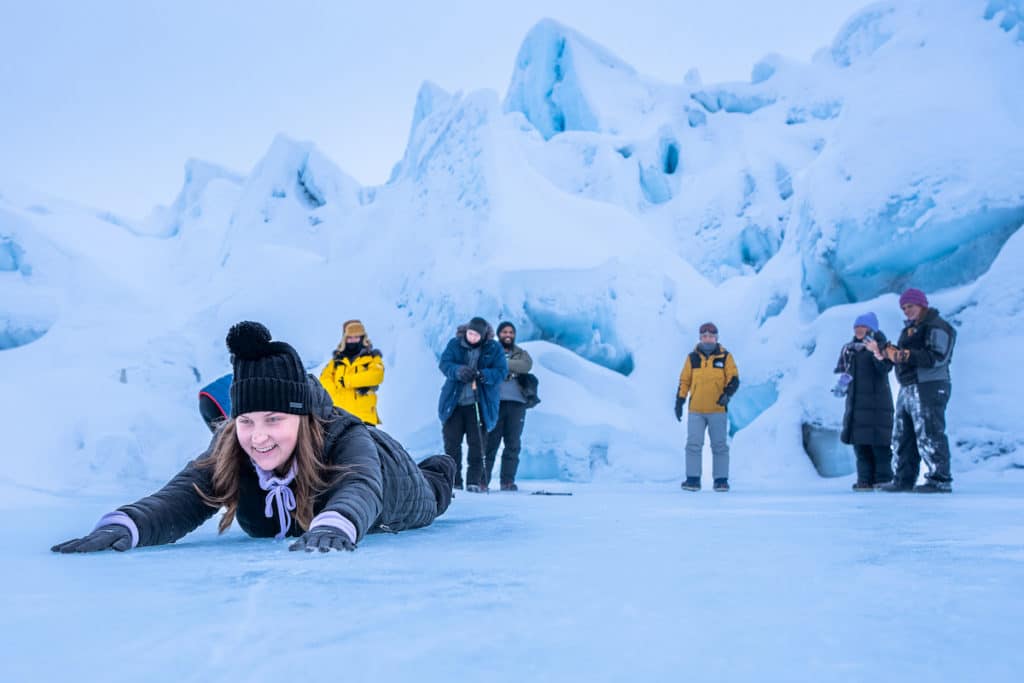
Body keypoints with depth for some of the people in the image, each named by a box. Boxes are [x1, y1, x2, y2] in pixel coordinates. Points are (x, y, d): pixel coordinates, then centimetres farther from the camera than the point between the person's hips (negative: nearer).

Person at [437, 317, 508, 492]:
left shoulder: (494, 349, 0)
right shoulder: (455, 344, 2)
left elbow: (501, 371, -6)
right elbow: (444, 364, -7)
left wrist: (484, 375, -26)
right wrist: (458, 371, -28)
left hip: (479, 404, -2)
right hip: (454, 401, 2)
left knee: (477, 443, -4)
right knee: (451, 442, 4)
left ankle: (474, 481, 4)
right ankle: (453, 480, 14)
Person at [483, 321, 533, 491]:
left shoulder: (521, 354, 17)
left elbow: (526, 366, -6)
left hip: (516, 403, 2)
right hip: (495, 401, -2)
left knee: (513, 444, 2)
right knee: (490, 442, -4)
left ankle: (508, 480, 8)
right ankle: (483, 480, 0)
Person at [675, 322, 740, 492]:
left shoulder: (725, 357, 2)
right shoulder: (692, 358, 6)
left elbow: (734, 379, -1)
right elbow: (684, 381, 9)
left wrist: (727, 394, -19)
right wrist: (679, 402, 5)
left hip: (718, 410, -1)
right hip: (696, 410, 1)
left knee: (720, 446, 4)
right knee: (693, 444, -3)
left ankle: (721, 480, 11)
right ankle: (693, 479, 3)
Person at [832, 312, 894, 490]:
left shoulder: (881, 346, -4)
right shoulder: (849, 349, 14)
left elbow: (885, 368, -19)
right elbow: (842, 370, 22)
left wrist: (876, 352, -35)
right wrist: (841, 383, 3)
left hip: (876, 400, -6)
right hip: (856, 401, 6)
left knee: (878, 441, -7)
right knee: (859, 442, 4)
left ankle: (883, 479, 0)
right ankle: (865, 479, 8)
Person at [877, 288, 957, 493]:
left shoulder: (936, 327, -7)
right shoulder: (910, 327, 22)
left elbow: (937, 357, -20)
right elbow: (902, 355, 20)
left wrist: (908, 355, -27)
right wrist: (891, 352, 0)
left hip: (929, 388, -10)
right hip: (907, 389, 10)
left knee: (929, 435, -9)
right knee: (902, 436, 11)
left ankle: (940, 480, -4)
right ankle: (903, 480, 17)